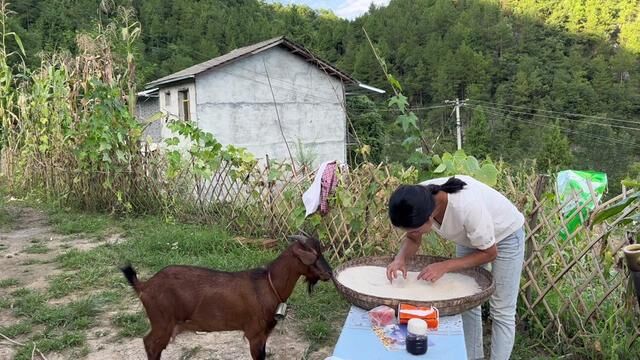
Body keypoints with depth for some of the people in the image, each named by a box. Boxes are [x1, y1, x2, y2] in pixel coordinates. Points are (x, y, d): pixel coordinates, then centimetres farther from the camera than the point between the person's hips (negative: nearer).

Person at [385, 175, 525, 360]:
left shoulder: (467, 206, -44)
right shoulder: (419, 201, -28)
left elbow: (489, 253, -26)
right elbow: (413, 239, -9)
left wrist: (444, 266, -34)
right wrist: (401, 258, -30)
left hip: (505, 234, -6)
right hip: (470, 235, 6)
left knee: (502, 312, -1)